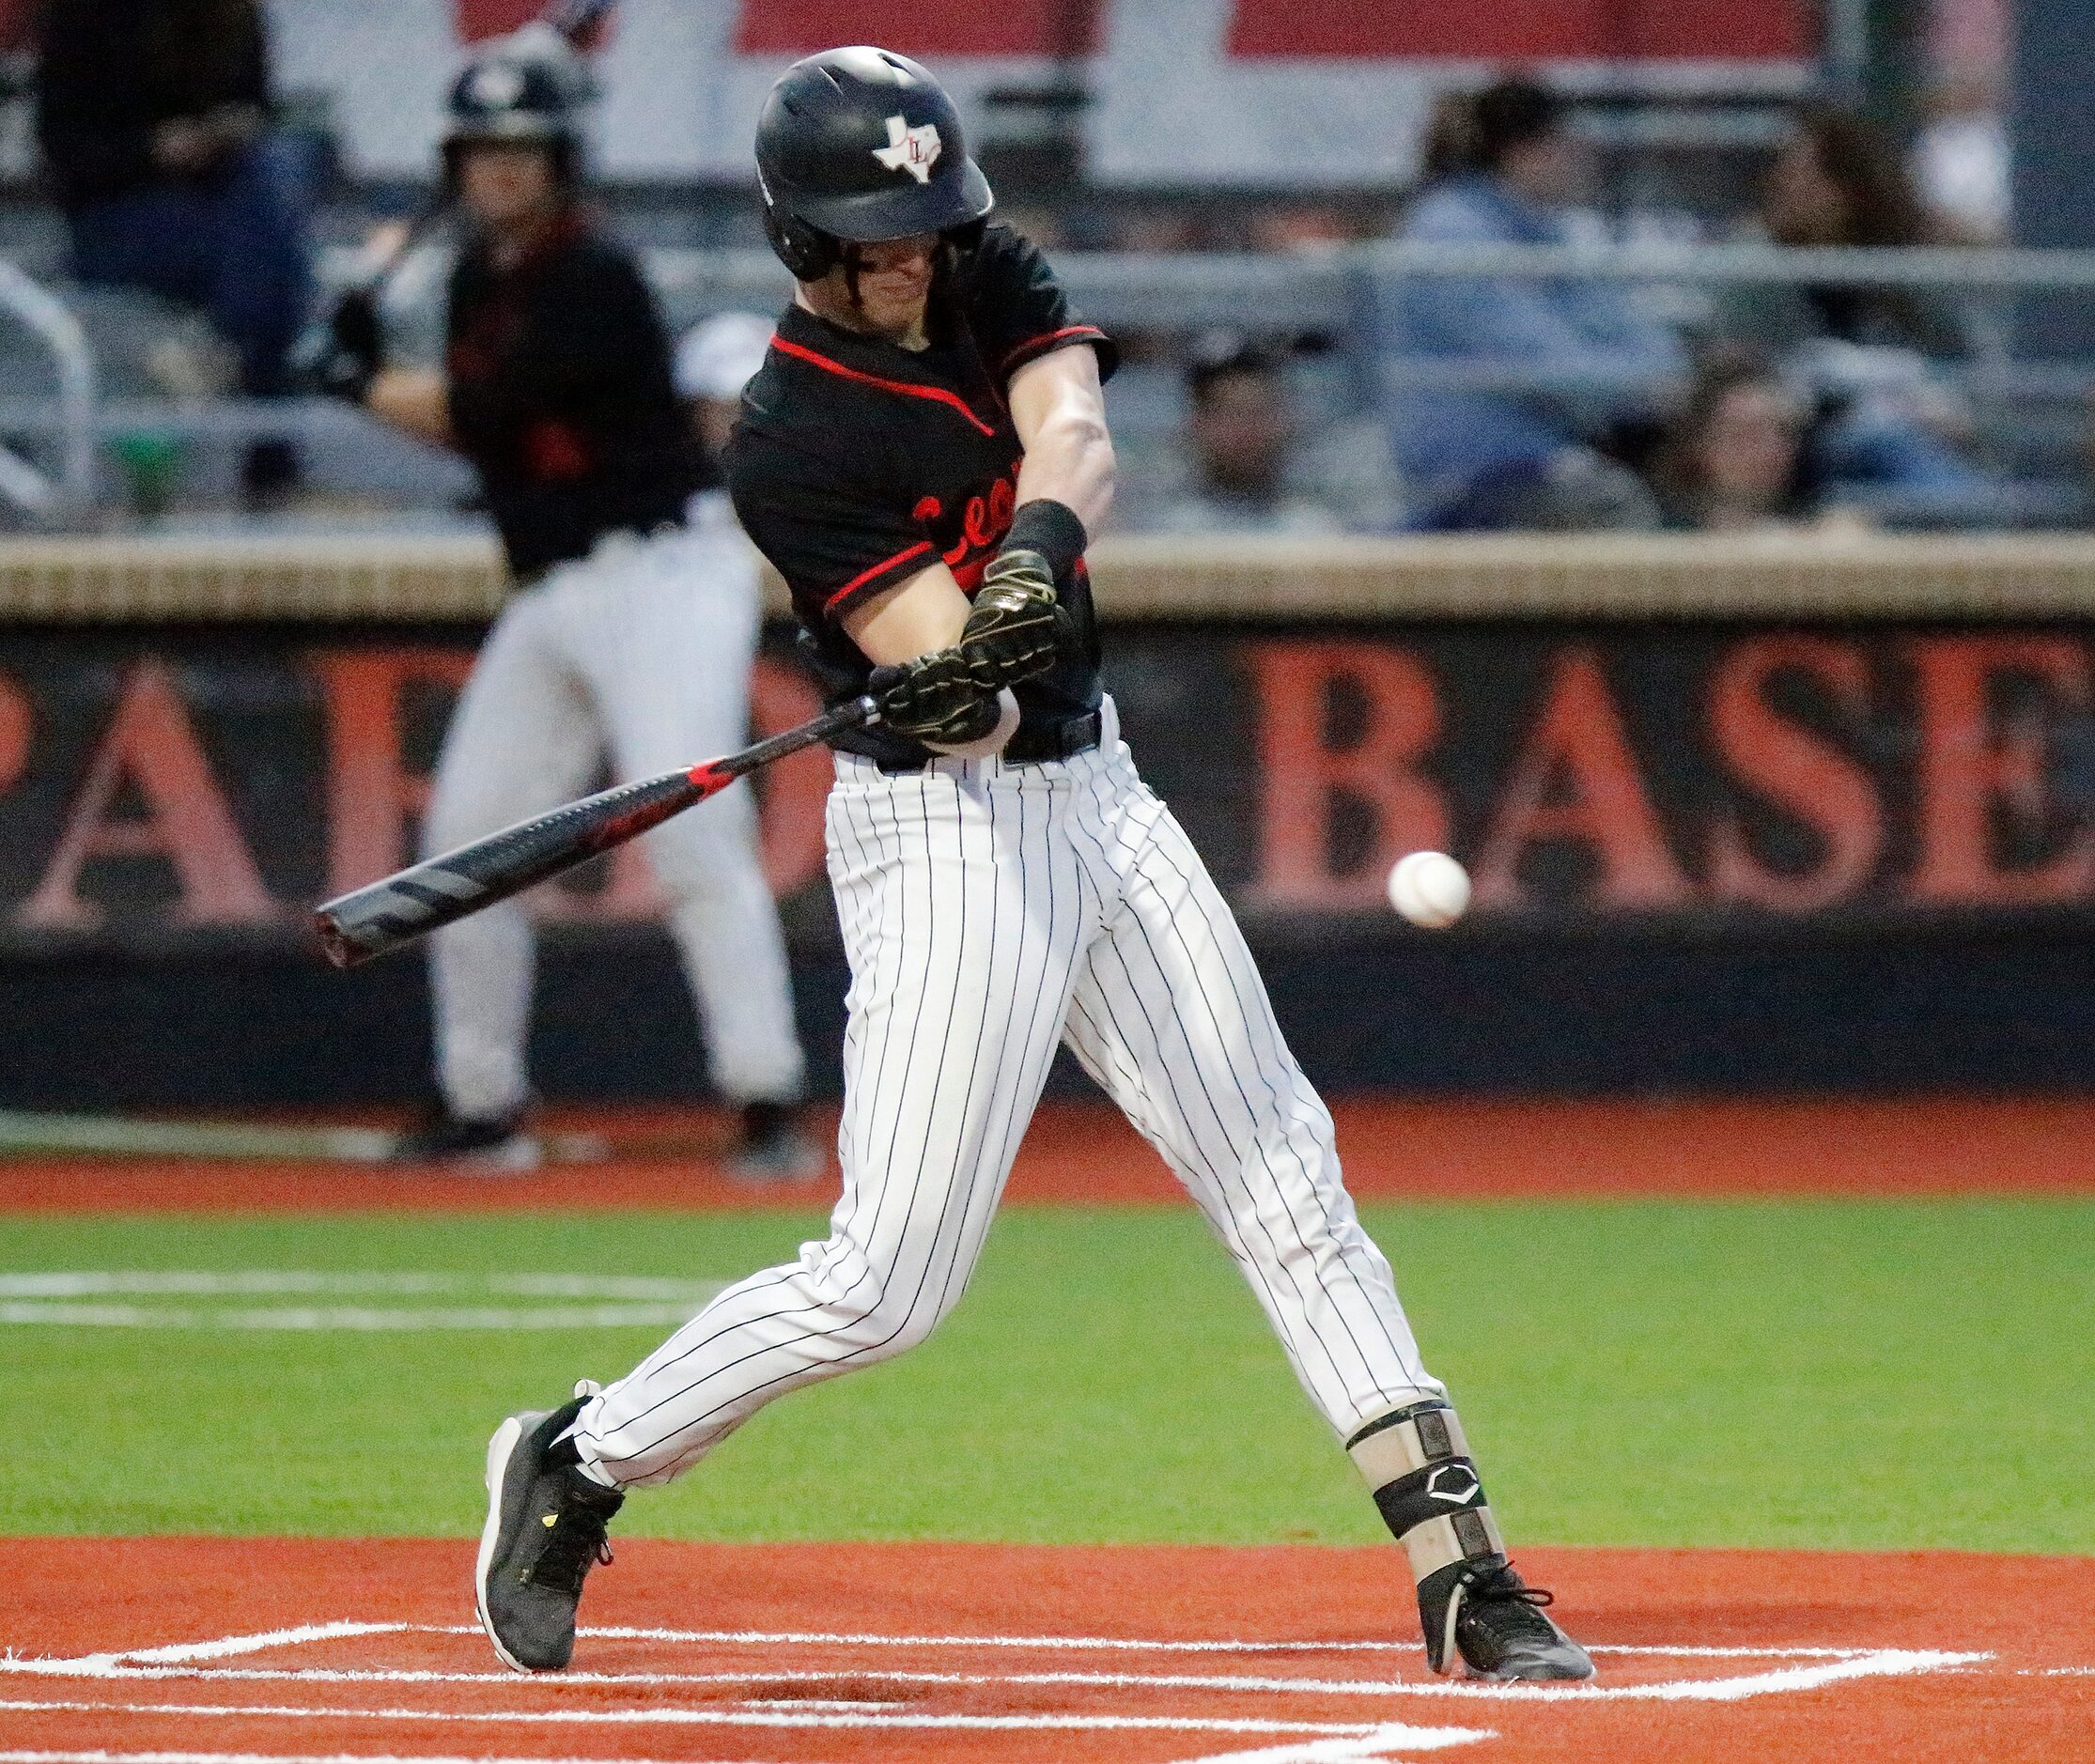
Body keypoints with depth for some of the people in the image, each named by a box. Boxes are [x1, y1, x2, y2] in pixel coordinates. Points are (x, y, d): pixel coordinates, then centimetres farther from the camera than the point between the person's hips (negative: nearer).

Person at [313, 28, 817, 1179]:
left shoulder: (593, 283, -16)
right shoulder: (480, 279, 12)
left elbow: (478, 415, -17)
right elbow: (470, 428, 17)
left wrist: (364, 388, 0)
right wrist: (377, 371, 1)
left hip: (661, 570, -9)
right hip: (550, 595, 9)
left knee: (689, 827, -20)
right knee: (467, 830, 8)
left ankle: (770, 1105, -22)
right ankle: (483, 1105, 20)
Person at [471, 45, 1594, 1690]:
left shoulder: (994, 281, 4)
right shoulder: (790, 442, -16)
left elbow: (1075, 433, -16)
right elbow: (955, 691, -21)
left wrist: (1039, 547, -36)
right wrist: (961, 691, -44)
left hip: (1094, 793, 7)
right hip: (947, 832, -7)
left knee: (1287, 1179, 3)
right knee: (888, 1286, -9)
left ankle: (1458, 1562, 3)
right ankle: (578, 1464, 10)